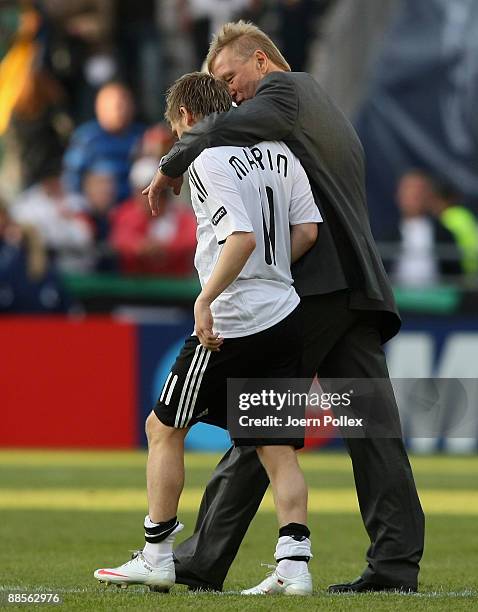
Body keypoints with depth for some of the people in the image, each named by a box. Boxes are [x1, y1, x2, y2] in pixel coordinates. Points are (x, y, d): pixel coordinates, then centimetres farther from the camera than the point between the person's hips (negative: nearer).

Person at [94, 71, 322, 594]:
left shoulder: (207, 161, -10)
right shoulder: (277, 151, 12)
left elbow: (242, 236, -22)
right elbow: (307, 230, 7)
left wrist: (205, 298, -18)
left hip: (231, 322, -7)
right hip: (285, 315, 7)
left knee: (164, 427, 9)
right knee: (277, 447, 6)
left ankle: (156, 556, 12)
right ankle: (294, 564, -7)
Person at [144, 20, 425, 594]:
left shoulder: (286, 90, -1)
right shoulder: (329, 112, 29)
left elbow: (224, 130, -21)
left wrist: (170, 167, -8)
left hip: (313, 285, -9)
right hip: (358, 285, 9)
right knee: (372, 426, -1)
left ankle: (205, 559, 0)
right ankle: (395, 563, -8)